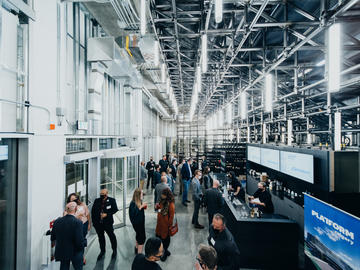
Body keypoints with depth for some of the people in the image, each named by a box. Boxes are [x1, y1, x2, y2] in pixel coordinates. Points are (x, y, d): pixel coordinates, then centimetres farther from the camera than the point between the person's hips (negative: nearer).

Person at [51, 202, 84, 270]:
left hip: (62, 252, 4)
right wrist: (81, 250, -4)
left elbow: (52, 238, 2)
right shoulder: (78, 222, -25)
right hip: (75, 253, -4)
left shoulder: (57, 221, -9)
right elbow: (80, 241, -24)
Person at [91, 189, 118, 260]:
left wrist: (107, 214, -18)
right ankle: (102, 251, 37)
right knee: (101, 237, 17)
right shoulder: (96, 201, 5)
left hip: (108, 222, -3)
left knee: (111, 236, 7)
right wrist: (94, 221, 2)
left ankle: (114, 250, 28)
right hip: (98, 222, 4)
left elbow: (115, 209, -8)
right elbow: (93, 211, 8)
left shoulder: (111, 200, -6)